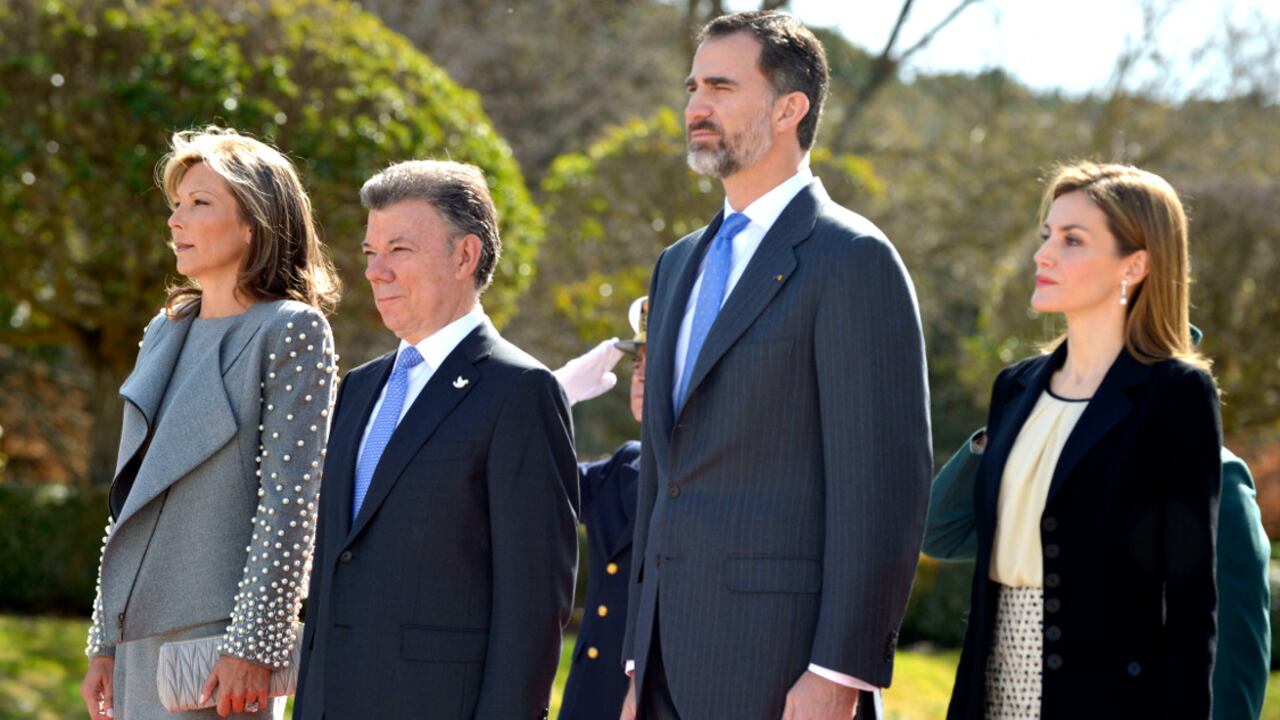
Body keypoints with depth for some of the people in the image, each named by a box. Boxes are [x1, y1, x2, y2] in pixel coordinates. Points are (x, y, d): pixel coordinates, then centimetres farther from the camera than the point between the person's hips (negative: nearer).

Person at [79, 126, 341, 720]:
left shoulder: (291, 330, -6)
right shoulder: (165, 332, 15)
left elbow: (289, 502, -13)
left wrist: (252, 645, -18)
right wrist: (104, 643, 16)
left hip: (218, 636, -7)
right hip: (142, 637, 7)